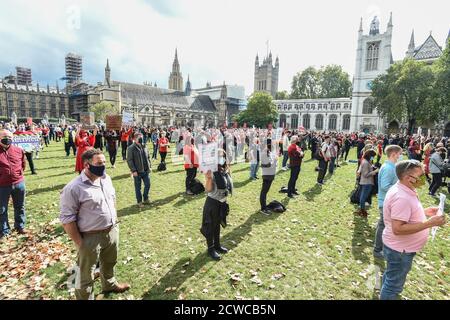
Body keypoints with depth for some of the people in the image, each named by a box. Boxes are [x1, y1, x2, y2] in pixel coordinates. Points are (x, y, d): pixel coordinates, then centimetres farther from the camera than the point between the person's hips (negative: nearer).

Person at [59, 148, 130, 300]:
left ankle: (110, 284, 55)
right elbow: (67, 219, -18)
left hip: (112, 231, 7)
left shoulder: (106, 178, 1)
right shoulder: (73, 188, -22)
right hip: (91, 238, -7)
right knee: (86, 275, 12)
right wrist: (80, 243, -15)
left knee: (109, 263, 30)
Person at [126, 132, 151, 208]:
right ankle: (139, 201, 21)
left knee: (147, 185, 11)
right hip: (137, 171, -6)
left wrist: (149, 166, 9)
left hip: (145, 170, 6)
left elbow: (148, 157, 17)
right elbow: (129, 160, -13)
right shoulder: (131, 148, -11)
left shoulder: (144, 147, 9)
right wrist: (133, 170, -17)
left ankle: (146, 199, 30)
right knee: (138, 187, 7)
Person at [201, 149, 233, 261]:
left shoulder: (225, 170, 0)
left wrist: (226, 199, 18)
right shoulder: (212, 172, -21)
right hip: (212, 203, -7)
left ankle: (217, 245, 39)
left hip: (223, 202, 7)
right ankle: (211, 249, 25)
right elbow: (208, 189, -28)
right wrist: (208, 179, -47)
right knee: (211, 226, 9)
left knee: (218, 225, 22)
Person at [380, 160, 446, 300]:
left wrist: (424, 212, 5)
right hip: (400, 249, -10)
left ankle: (386, 294, 50)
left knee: (391, 278, 29)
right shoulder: (402, 197, -31)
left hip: (399, 246, 10)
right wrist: (429, 223, -30)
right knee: (394, 285, 10)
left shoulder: (404, 190, 0)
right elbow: (398, 229, -33)